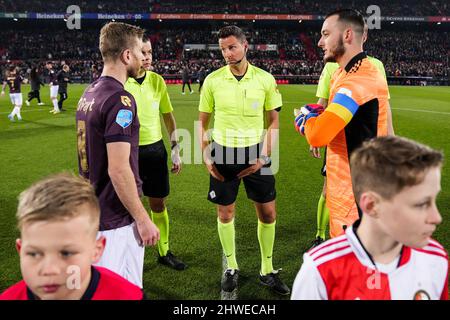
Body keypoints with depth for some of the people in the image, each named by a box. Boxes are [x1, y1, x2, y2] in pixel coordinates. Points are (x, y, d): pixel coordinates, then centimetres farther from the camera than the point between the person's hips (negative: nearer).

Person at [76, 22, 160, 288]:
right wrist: (143, 219, -17)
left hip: (94, 211, 9)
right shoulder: (120, 100, -21)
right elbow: (118, 170, -24)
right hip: (117, 218, -9)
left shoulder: (89, 94, 7)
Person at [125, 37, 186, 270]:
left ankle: (164, 252, 31)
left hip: (155, 148, 4)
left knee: (159, 204, 13)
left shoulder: (157, 80, 2)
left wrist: (175, 148, 7)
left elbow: (168, 115, 10)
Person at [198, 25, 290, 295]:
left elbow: (273, 121, 4)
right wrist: (206, 156, -3)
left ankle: (267, 270, 25)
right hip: (223, 152, 0)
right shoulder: (213, 80, -2)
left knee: (268, 213, 5)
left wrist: (264, 156, -5)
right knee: (225, 213, 8)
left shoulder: (265, 79, -3)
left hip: (255, 152, 0)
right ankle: (232, 268, 30)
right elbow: (203, 122, 6)